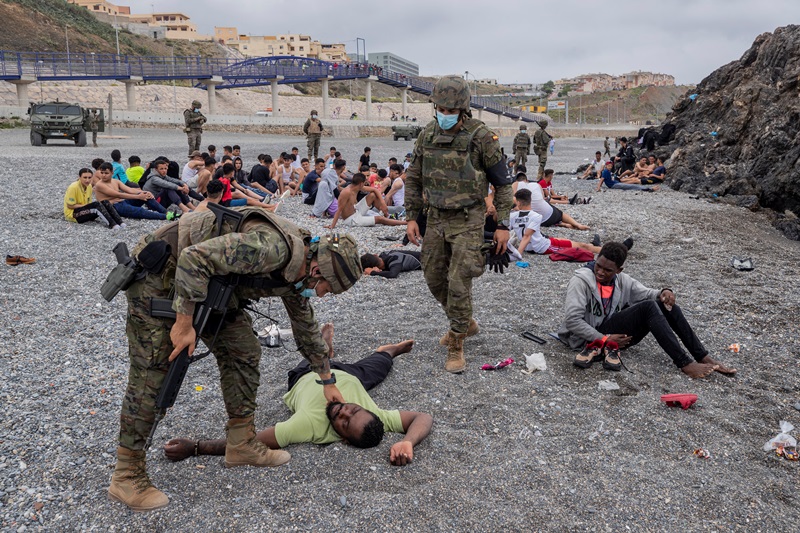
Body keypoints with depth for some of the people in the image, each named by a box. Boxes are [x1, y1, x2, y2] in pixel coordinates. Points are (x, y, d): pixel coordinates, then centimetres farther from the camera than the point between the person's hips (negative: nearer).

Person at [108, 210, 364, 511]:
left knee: (243, 351, 6)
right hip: (160, 274, -9)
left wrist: (328, 382, 26)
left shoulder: (293, 272, 2)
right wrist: (184, 323, -26)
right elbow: (194, 258, -34)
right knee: (152, 372, -7)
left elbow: (307, 328, 18)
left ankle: (241, 444, 17)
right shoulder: (273, 247, -30)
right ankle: (127, 477, 6)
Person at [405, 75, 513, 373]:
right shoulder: (427, 136, 2)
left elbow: (502, 183, -6)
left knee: (458, 282, -9)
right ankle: (466, 324, 36)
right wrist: (411, 217, 4)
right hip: (436, 218, 6)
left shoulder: (481, 137, -13)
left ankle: (456, 346, 7)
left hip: (468, 220, -6)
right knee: (434, 278, 13)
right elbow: (413, 179, 10)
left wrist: (503, 225, -9)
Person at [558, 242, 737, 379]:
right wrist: (604, 339, -21)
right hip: (593, 337, -7)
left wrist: (664, 292, -12)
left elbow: (647, 293, 12)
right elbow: (572, 320, -19)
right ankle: (685, 364, -25)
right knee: (648, 307, -24)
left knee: (664, 304, -9)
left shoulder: (622, 281, 10)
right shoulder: (581, 281, -11)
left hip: (617, 335, 7)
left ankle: (704, 359, -9)